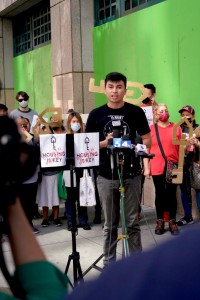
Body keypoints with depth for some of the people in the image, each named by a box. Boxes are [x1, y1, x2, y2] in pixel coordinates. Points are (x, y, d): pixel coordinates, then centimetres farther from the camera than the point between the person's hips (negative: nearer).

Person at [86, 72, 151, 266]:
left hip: (132, 175, 0)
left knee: (132, 223, 6)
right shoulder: (96, 114, 1)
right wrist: (105, 143, -14)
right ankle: (109, 263, 22)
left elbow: (147, 141, 5)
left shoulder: (136, 112, 0)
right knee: (110, 225, 10)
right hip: (106, 177, 1)